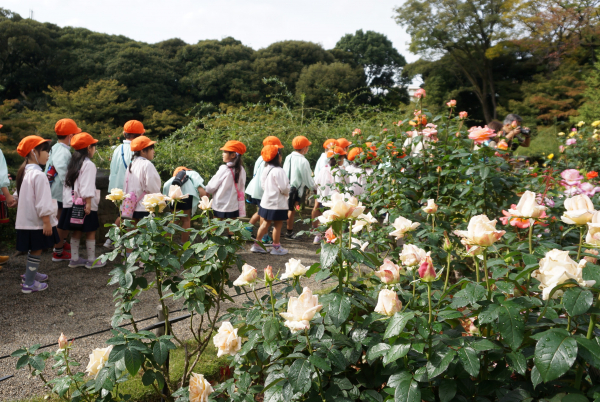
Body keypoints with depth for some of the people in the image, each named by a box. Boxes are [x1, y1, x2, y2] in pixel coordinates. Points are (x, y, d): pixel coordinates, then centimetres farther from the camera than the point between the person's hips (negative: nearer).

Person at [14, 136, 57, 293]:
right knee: (36, 250, 2)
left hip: (26, 220, 9)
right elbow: (42, 203, -23)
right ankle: (29, 283, 8)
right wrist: (47, 222, -18)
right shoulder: (39, 175, -21)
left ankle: (30, 273, 39)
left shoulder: (24, 172, 8)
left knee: (33, 249, 23)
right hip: (37, 221, -9)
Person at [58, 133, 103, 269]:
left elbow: (67, 183, 16)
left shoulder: (73, 163, 13)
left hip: (73, 204, 8)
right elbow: (87, 187, -20)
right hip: (85, 204, -8)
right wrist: (88, 203, -21)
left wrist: (67, 200, 20)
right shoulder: (89, 165, -14)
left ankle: (74, 259, 20)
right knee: (90, 232, 2)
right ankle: (91, 260, 8)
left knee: (76, 232, 13)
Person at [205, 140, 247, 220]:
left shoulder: (224, 169, -15)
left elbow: (212, 186, -6)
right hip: (234, 208, 5)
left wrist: (206, 191, 14)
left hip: (221, 208, -5)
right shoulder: (241, 170, -1)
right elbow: (241, 188, 7)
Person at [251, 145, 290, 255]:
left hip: (266, 201, 8)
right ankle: (276, 247, 16)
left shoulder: (265, 170, 4)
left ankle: (256, 245, 22)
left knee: (265, 224, 17)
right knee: (278, 225, 6)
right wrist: (288, 192, 0)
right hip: (277, 203, -8)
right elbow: (284, 188, -20)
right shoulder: (278, 171, -20)